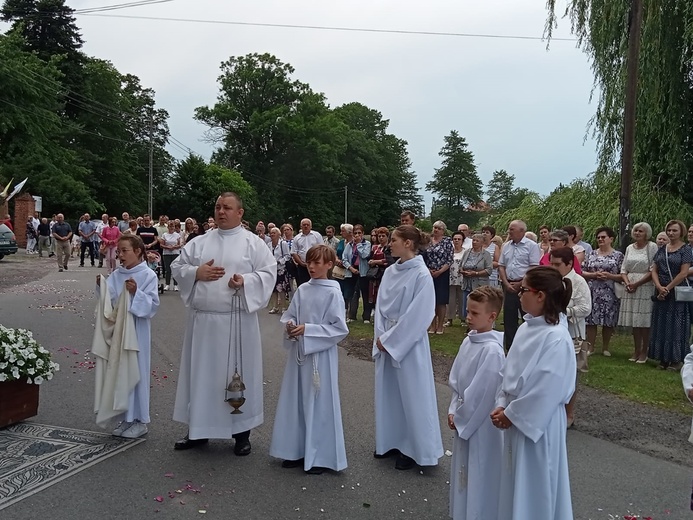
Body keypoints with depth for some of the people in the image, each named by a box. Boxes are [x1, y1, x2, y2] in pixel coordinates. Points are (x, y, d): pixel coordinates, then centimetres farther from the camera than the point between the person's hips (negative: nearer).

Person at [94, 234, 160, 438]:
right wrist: (101, 288, -16)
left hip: (137, 331, -5)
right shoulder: (116, 275, 6)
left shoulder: (148, 275, -8)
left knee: (137, 372, 1)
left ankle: (140, 420, 14)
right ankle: (126, 417, 24)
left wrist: (136, 293, -26)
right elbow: (109, 301, 1)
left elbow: (152, 305, -13)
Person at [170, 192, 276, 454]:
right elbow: (177, 266, 11)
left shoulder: (254, 243, 0)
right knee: (200, 372, 11)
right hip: (202, 320, 4)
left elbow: (269, 273, -5)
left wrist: (245, 281, -21)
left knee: (238, 374, 4)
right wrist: (196, 272, -8)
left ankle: (242, 431, 18)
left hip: (237, 321, -3)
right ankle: (198, 428, 26)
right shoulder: (200, 242, 10)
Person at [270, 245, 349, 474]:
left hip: (321, 355, -6)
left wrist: (308, 330, -18)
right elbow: (289, 316, 12)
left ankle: (319, 456, 16)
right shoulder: (302, 290, 5)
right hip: (298, 352, 6)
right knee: (295, 402, 12)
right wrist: (289, 326, -11)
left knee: (318, 404, 3)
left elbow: (340, 328, -13)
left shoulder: (333, 293, -10)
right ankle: (297, 450, 26)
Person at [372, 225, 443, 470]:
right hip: (386, 342, 7)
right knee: (388, 393, 15)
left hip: (409, 343, -7)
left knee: (412, 395, 5)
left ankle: (415, 449, 19)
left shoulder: (421, 275, -15)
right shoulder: (390, 272, 4)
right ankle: (391, 441, 31)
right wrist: (381, 336, -4)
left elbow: (418, 316, -18)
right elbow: (380, 305, 8)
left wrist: (390, 340, -15)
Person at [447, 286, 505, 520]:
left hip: (481, 424, -8)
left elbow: (481, 394, -20)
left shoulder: (492, 350, -23)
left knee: (479, 475, 6)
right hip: (464, 419, 8)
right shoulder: (468, 341, 3)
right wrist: (454, 411, 2)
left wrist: (460, 418, -11)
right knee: (464, 472, 20)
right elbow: (455, 380, 9)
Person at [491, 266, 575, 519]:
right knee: (515, 484, 20)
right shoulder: (526, 328, 4)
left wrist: (511, 413, -14)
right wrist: (502, 405, -1)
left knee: (534, 488, 8)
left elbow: (547, 389, -22)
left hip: (538, 424, -8)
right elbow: (508, 371, 10)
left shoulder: (557, 338, -22)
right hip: (515, 419, 8)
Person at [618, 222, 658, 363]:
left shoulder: (652, 247, -4)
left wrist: (637, 284, -14)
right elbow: (623, 269, 13)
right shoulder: (629, 248, 12)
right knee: (633, 320, 7)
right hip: (630, 288, 5)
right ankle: (636, 350, 16)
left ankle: (644, 351, 7)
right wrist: (627, 283, -5)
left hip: (645, 287, -5)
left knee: (644, 321, -2)